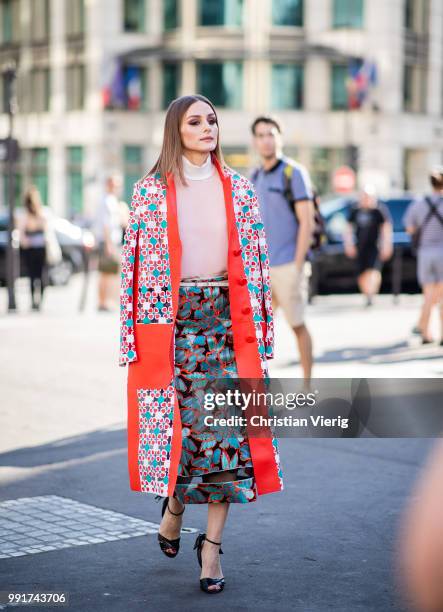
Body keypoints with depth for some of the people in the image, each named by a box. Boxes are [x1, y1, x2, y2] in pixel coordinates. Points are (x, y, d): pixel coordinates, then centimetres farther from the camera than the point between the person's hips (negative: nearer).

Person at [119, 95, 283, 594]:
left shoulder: (238, 188, 8)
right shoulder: (150, 190, 2)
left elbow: (256, 258, 9)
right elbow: (133, 260, 0)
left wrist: (262, 327, 4)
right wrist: (132, 333, -5)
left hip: (227, 320, 2)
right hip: (171, 319, -2)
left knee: (227, 428, -3)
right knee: (177, 423, -2)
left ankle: (212, 546, 7)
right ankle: (174, 504, 30)